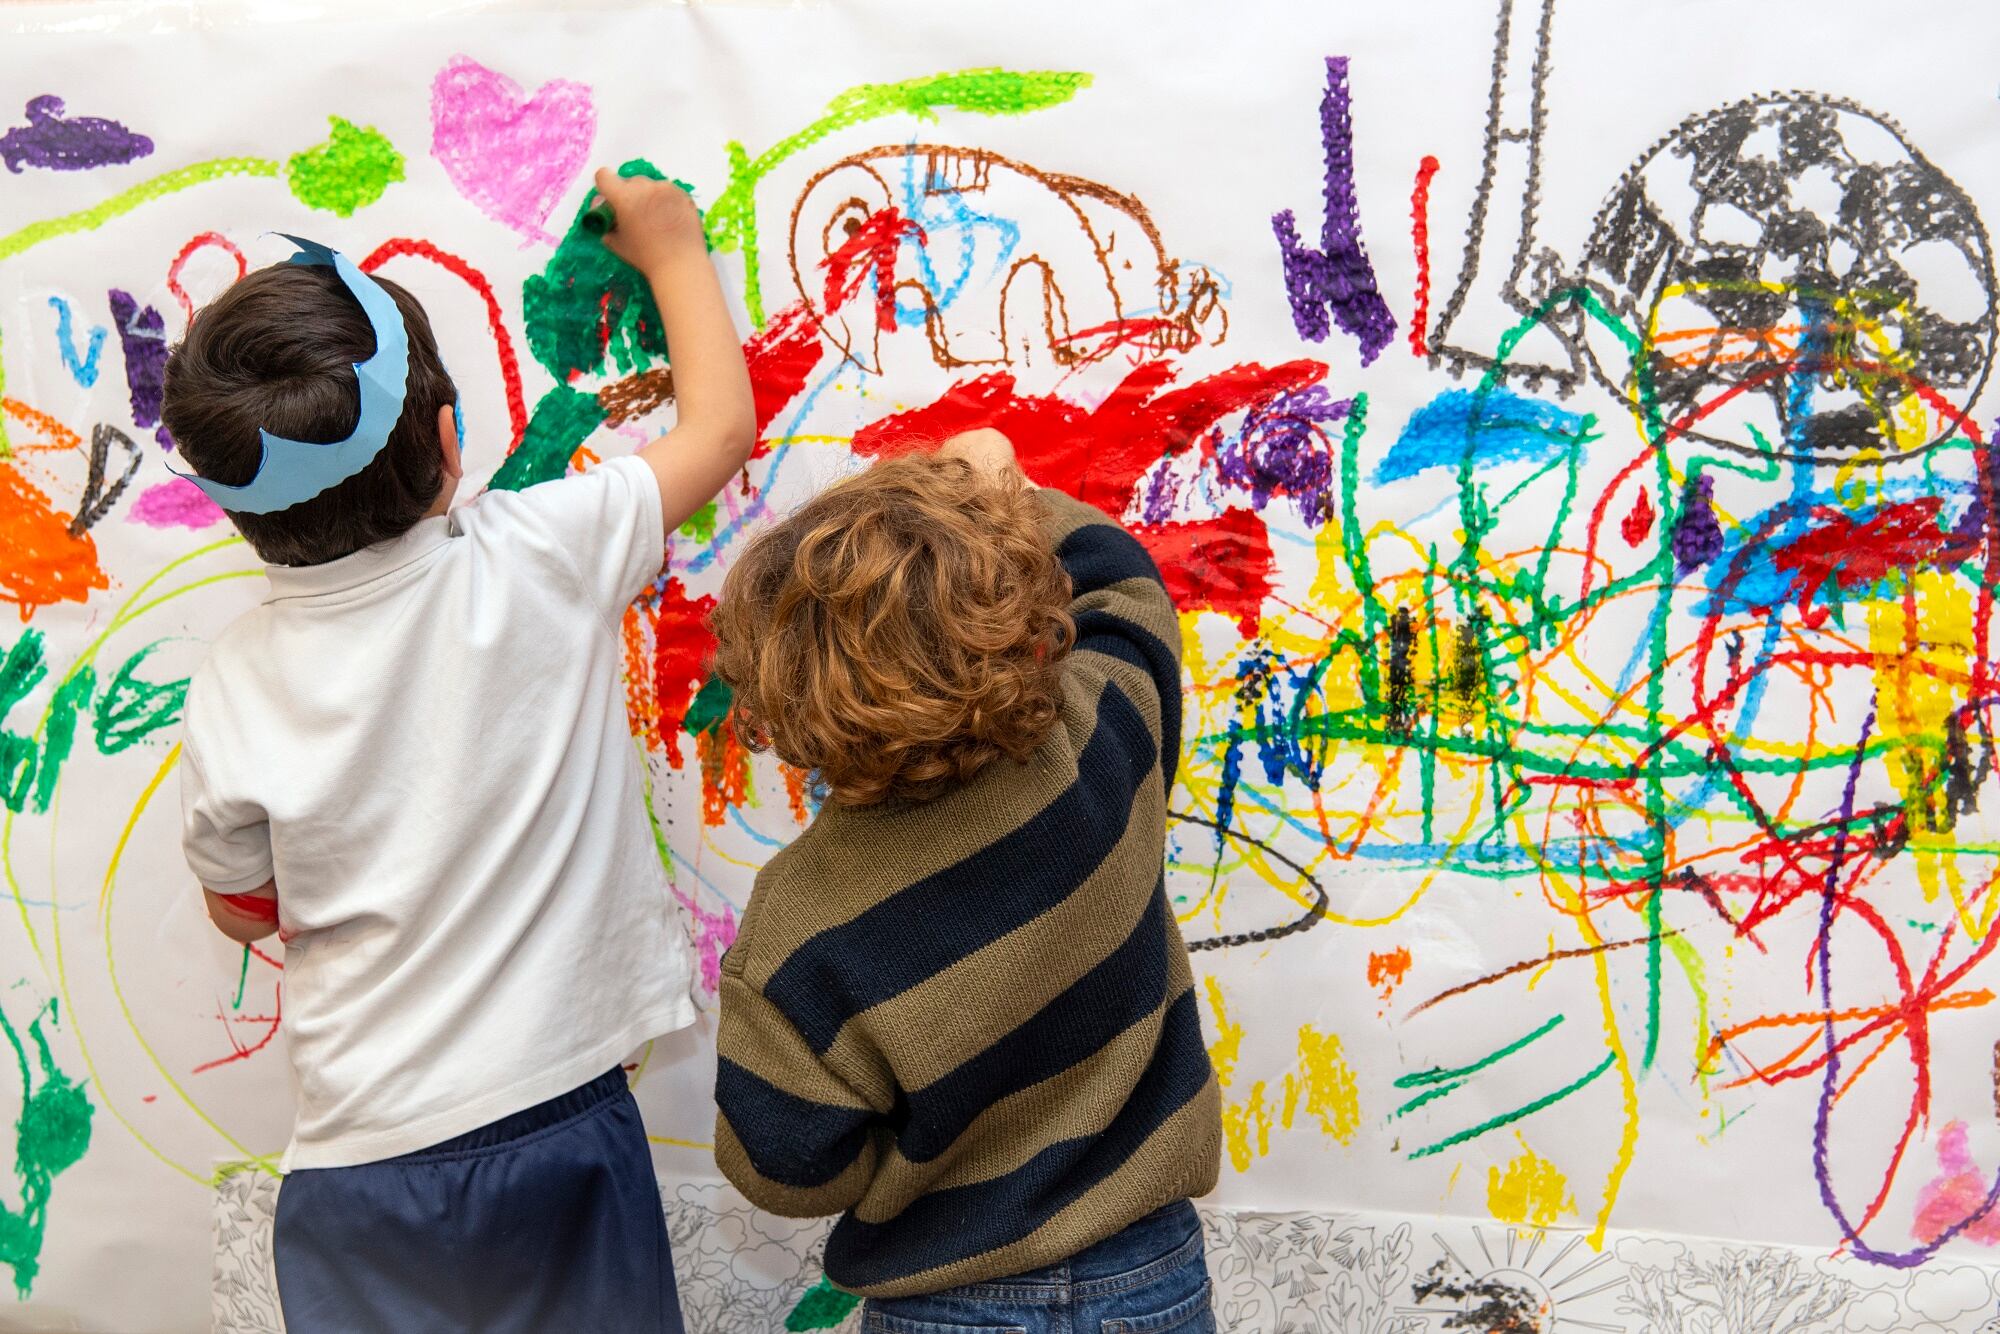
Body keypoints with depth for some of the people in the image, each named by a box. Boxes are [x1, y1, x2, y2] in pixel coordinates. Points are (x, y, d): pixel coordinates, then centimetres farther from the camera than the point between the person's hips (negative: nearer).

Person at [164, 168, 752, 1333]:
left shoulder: (235, 691, -10)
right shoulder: (539, 560, -16)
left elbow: (244, 912, 8)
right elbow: (723, 423, 2)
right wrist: (672, 250, 16)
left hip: (364, 1165, 1)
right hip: (560, 1129, -1)